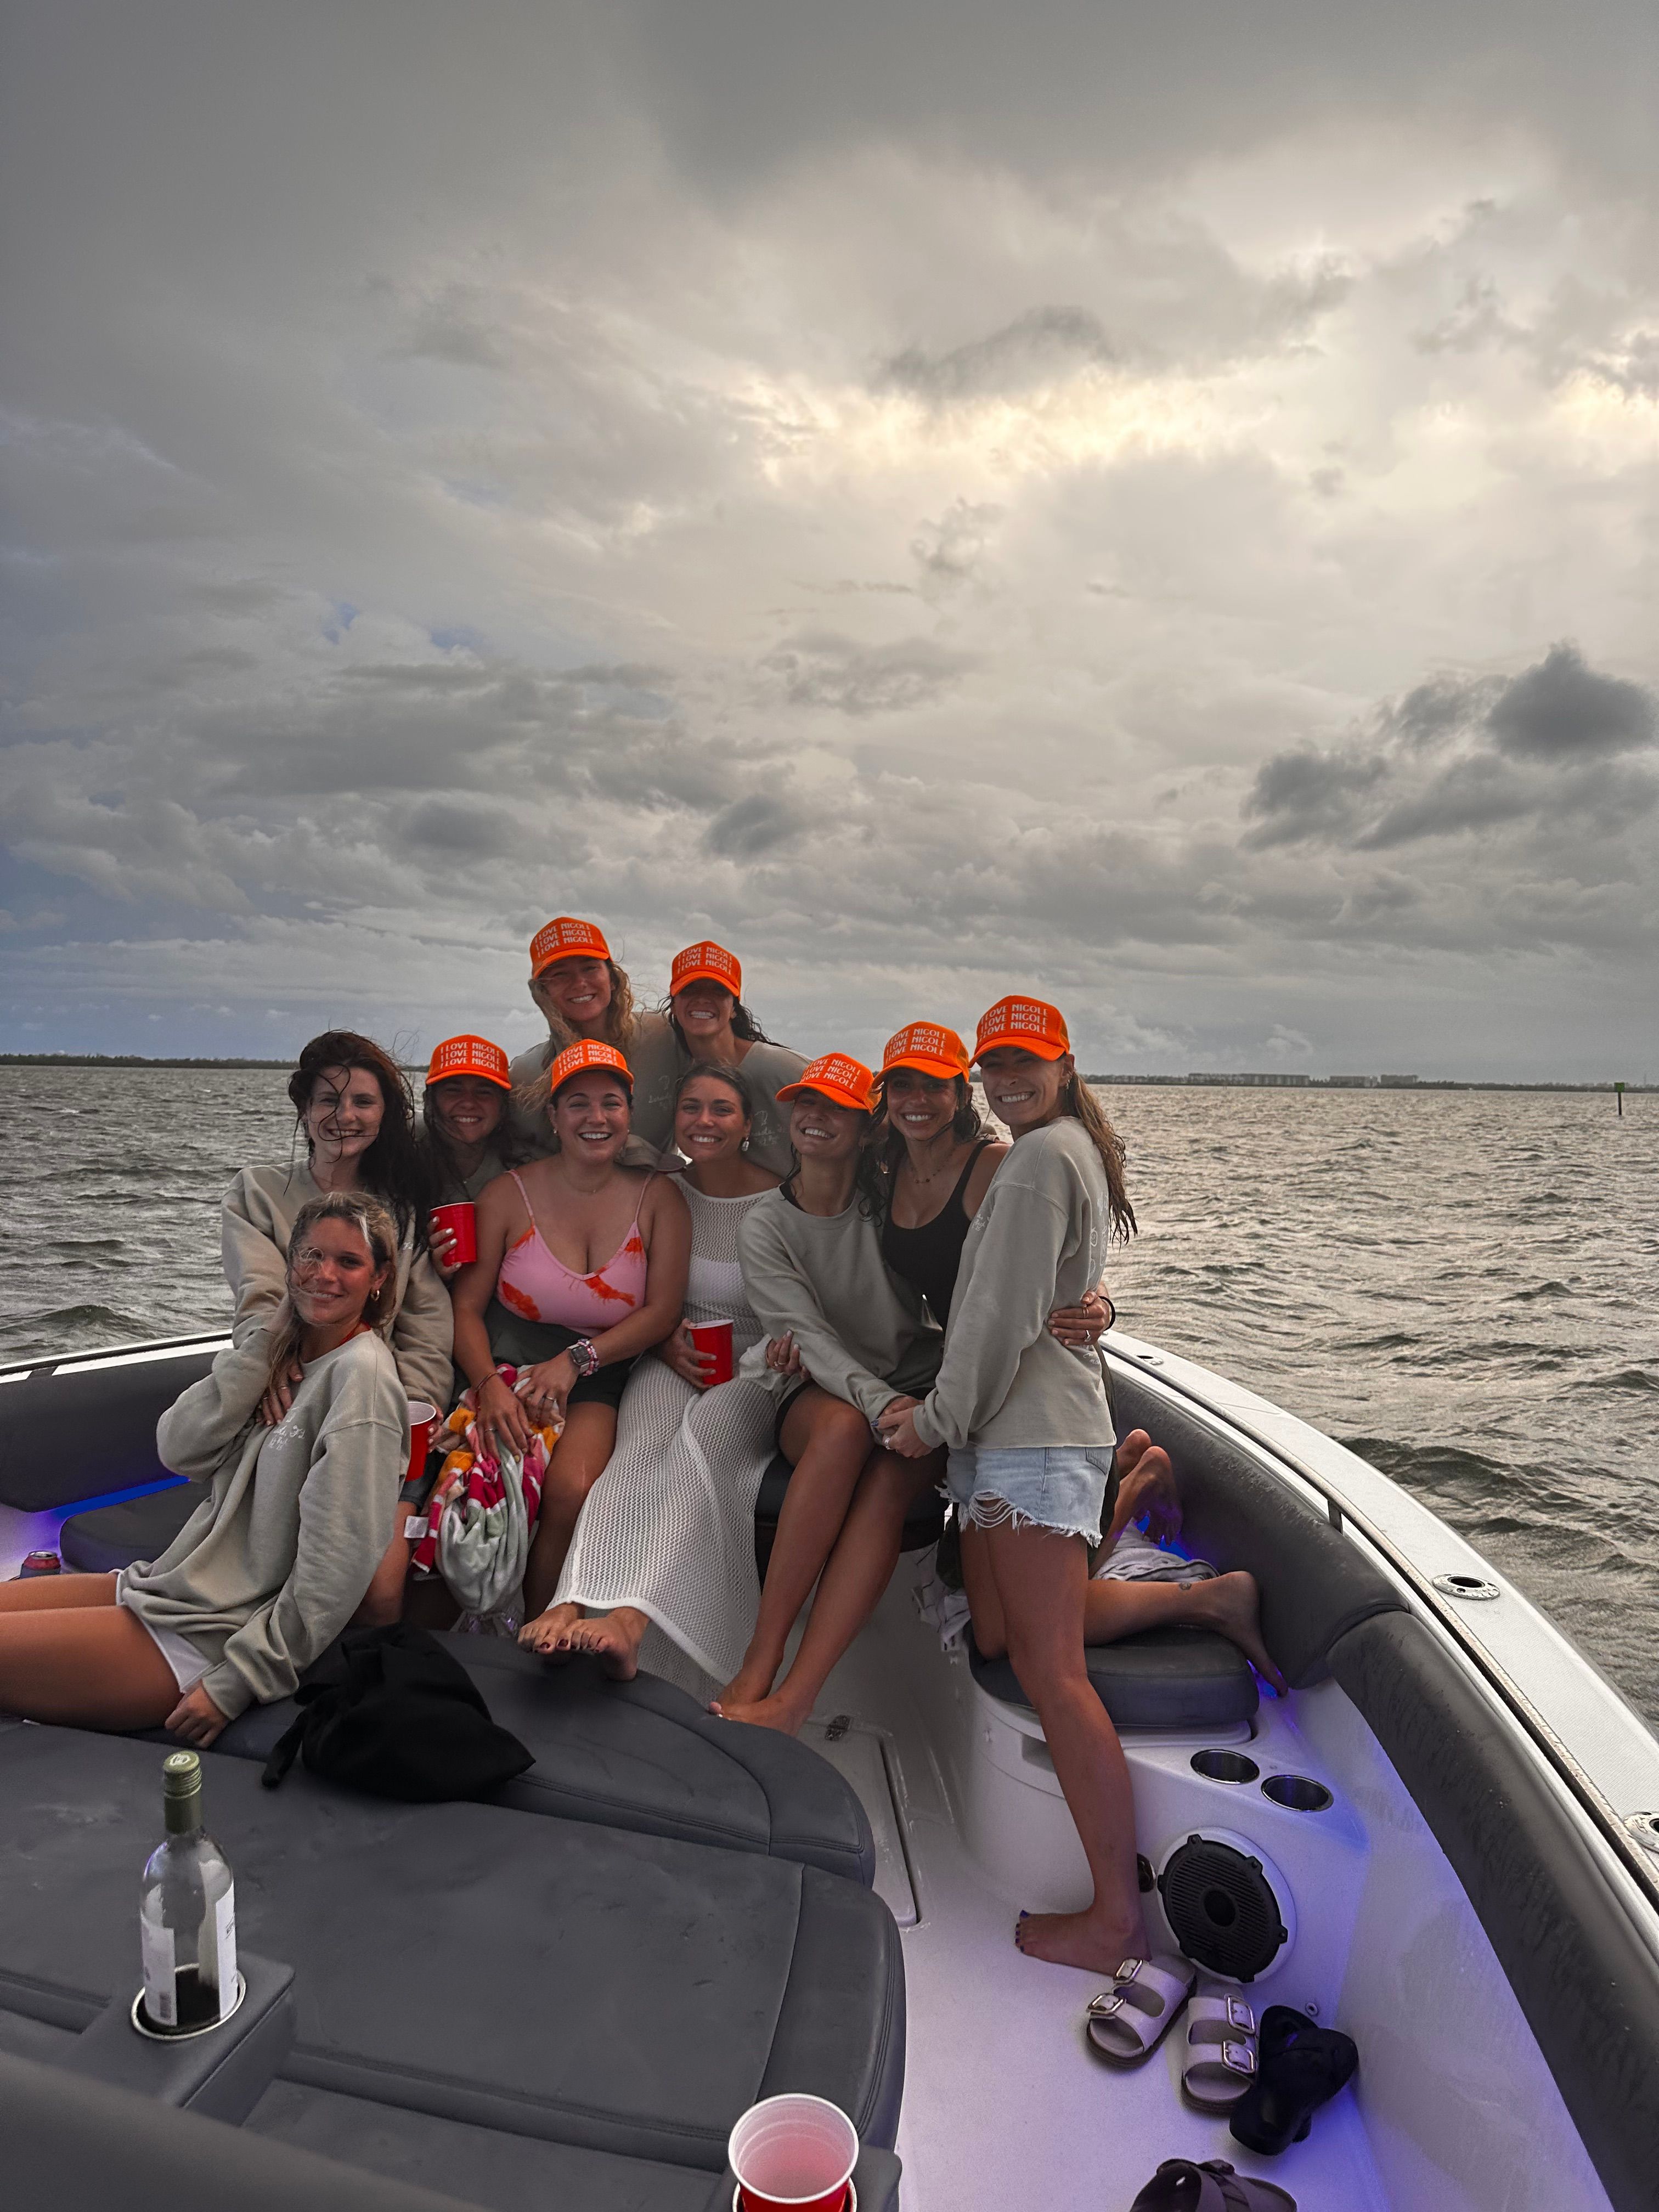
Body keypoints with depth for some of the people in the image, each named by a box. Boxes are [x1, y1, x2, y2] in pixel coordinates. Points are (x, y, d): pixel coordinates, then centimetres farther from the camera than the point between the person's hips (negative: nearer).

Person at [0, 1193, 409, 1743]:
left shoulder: (361, 1373, -18)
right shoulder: (285, 1352, 8)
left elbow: (337, 1566, -21)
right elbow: (180, 1450, -3)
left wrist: (236, 1684, -17)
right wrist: (265, 1341, -9)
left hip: (206, 1640, -8)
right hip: (174, 1586, 8)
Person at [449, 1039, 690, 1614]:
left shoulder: (657, 1197, 2)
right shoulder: (512, 1193, 1)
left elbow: (663, 1310, -1)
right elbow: (466, 1305, 0)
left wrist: (576, 1359, -13)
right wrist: (489, 1386, -18)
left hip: (594, 1382, 0)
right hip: (506, 1366, 0)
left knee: (571, 1490, -28)